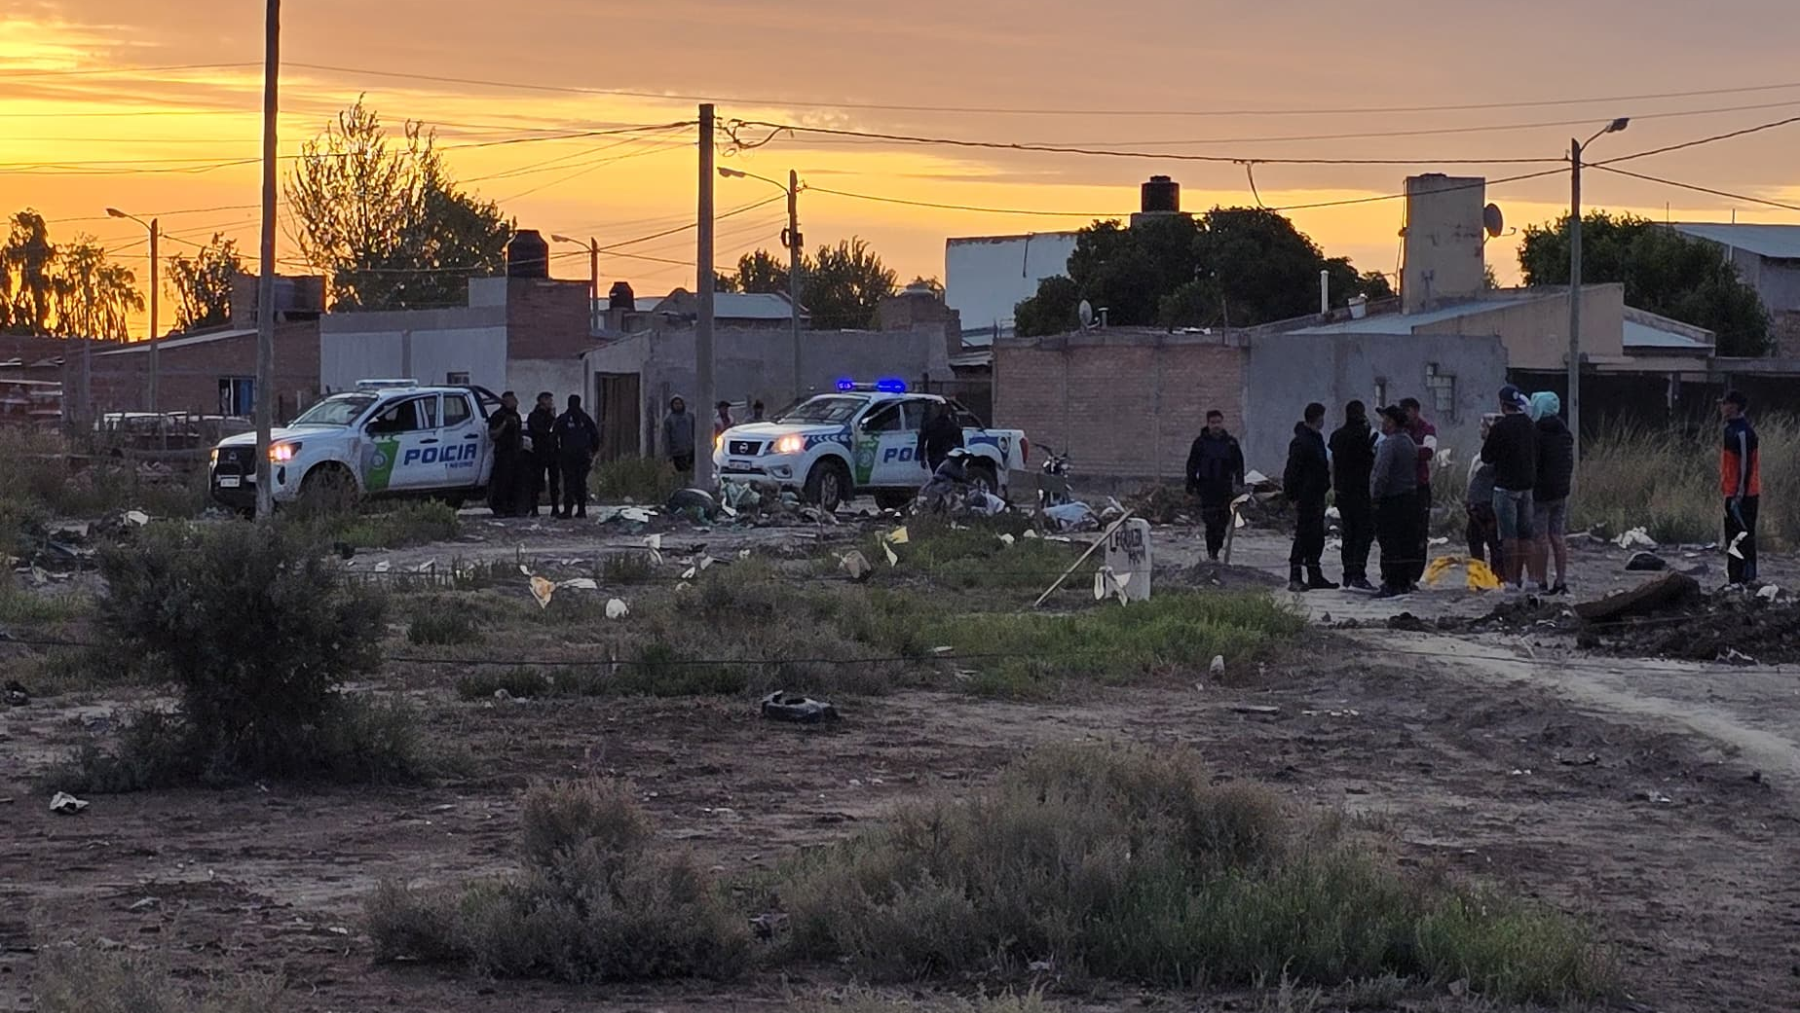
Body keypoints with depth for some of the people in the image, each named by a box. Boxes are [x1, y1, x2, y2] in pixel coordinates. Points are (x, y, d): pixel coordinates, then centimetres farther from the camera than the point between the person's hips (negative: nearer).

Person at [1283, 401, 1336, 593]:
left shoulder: (1315, 439, 16)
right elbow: (1292, 472, -18)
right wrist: (1294, 496, -19)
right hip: (1305, 497, -10)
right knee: (1303, 536, -9)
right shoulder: (1301, 442, -15)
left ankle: (1315, 576, 18)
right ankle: (1295, 578, -8)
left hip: (1316, 496, 10)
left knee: (1317, 538, 12)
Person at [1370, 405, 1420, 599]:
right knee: (1406, 542, 13)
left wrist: (1375, 496, -13)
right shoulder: (1410, 442, 14)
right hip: (1410, 497, 9)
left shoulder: (1389, 444, -16)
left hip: (1391, 501, -9)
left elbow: (1381, 474, -21)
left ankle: (1391, 584, -8)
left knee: (1389, 544, -7)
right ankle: (1405, 581, 18)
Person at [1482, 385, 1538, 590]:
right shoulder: (1530, 426, 6)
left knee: (1509, 534, -5)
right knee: (1524, 533, 10)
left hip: (1506, 486, -7)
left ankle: (1511, 578, -6)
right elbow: (1535, 454, 13)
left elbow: (1486, 456, -8)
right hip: (1527, 485, 7)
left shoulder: (1501, 427, -15)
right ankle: (1519, 577, 15)